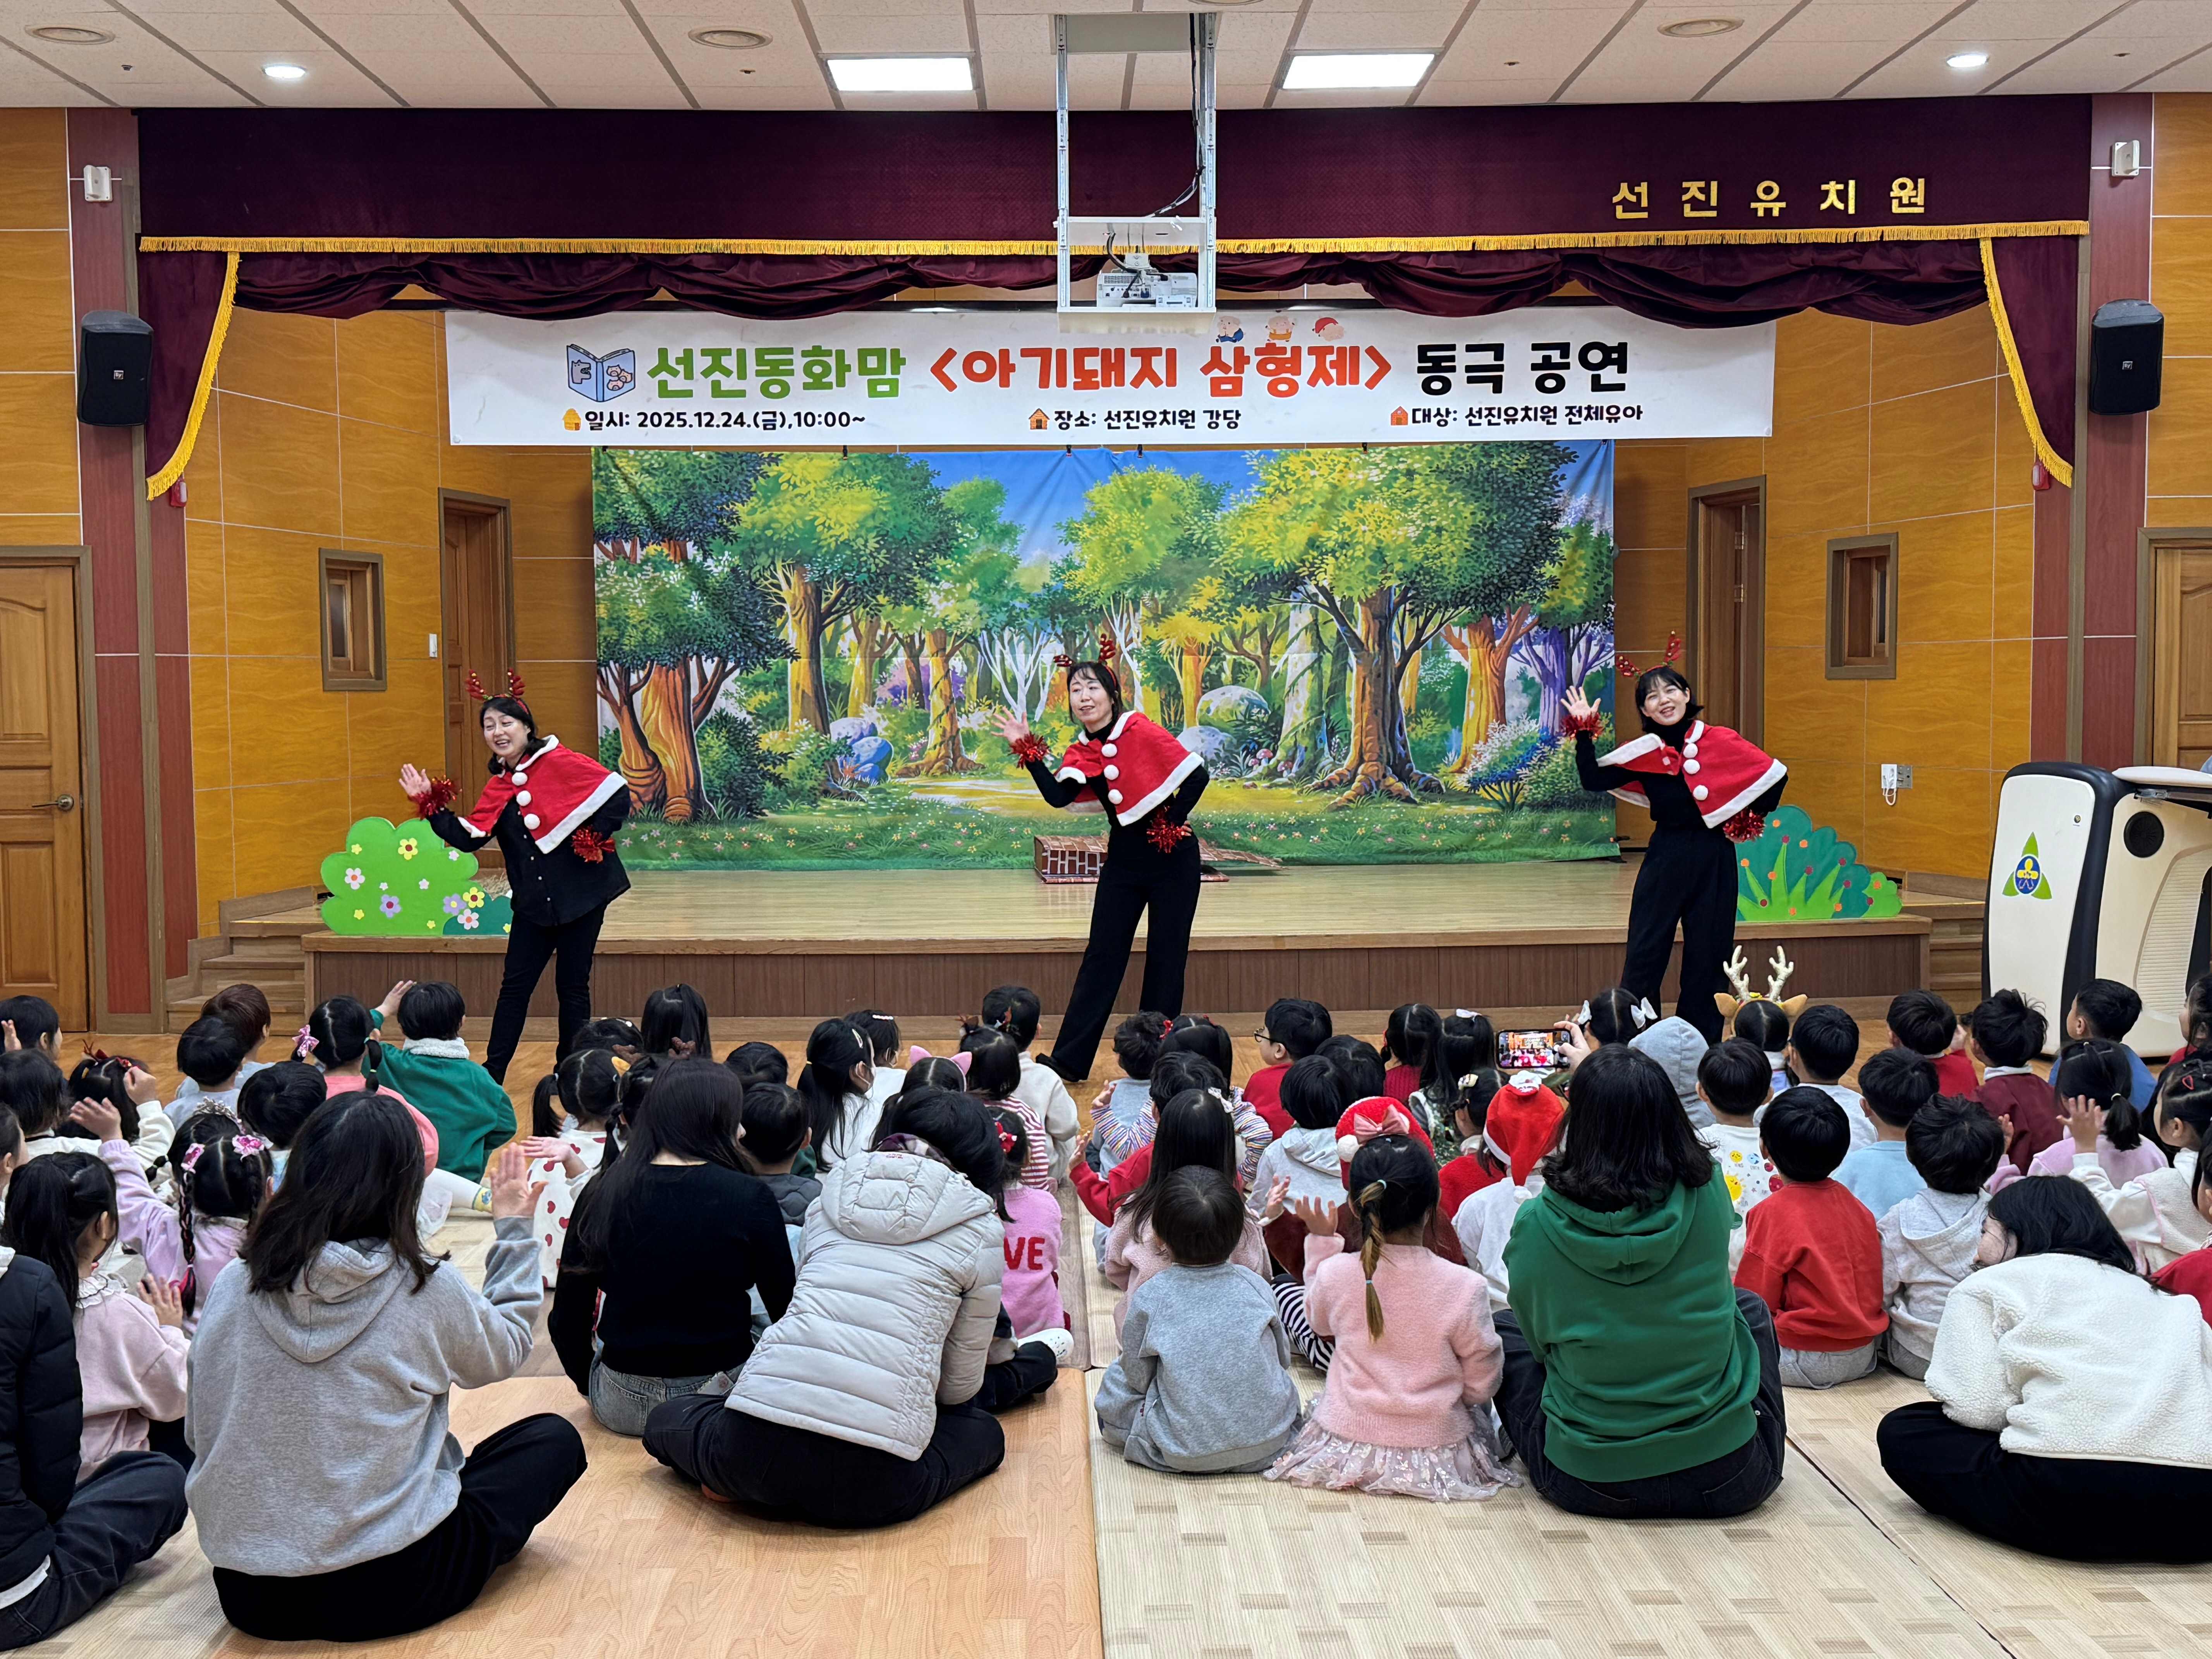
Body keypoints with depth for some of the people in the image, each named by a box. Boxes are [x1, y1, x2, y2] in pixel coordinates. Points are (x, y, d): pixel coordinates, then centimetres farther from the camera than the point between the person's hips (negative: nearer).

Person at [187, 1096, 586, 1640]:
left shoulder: (234, 1285, -2)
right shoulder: (426, 1288, -11)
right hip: (386, 1592, -5)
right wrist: (513, 1228, 20)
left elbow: (199, 1431, 9)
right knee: (554, 1440, 13)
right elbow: (506, 1351, 10)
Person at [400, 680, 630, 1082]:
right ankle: (493, 1074, 12)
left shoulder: (559, 762, -9)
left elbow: (617, 794, -11)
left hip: (580, 894, -5)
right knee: (515, 984, 6)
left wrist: (597, 836, -14)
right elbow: (468, 837, 2)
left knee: (572, 985, 4)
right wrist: (429, 804, -2)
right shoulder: (498, 788, 9)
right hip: (534, 901, 5)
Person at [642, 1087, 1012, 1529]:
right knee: (986, 1433, 28)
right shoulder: (981, 1228, 8)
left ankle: (748, 1488, 6)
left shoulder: (831, 1197, 18)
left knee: (665, 1421, 35)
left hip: (756, 1453, 3)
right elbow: (961, 1385, 16)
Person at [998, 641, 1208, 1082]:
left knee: (1165, 958, 4)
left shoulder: (1139, 730, -13)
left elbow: (1197, 774, -14)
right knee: (1102, 956, 3)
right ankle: (1068, 1060, 5)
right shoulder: (1081, 751, 3)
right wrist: (1026, 750, -16)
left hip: (1171, 859, -5)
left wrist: (1171, 821, -11)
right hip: (1124, 860, 5)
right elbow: (1057, 797, -14)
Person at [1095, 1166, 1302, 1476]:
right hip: (1270, 1442, 2)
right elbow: (1283, 1358, 11)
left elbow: (1137, 1377, 0)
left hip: (1186, 1455, -2)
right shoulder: (1255, 1285, 0)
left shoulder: (1149, 1297, -8)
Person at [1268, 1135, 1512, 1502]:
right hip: (1436, 1444, -1)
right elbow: (1482, 1386, -9)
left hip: (1346, 1436, 1)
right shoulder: (1464, 1287, -21)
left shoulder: (1334, 1274, -15)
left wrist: (1321, 1241, 14)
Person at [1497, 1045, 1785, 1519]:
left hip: (1588, 1482, -1)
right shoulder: (1709, 1193, -11)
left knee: (1504, 1329, 24)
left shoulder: (1538, 1223, -15)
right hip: (1727, 1478, 1)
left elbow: (1540, 1334, 1)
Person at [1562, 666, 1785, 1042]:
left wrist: (1750, 819, 4)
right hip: (1664, 857, 1)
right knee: (1644, 952, -2)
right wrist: (1584, 732, -10)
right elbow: (1593, 781, -8)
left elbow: (1775, 775, 2)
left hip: (1713, 859, -1)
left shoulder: (1722, 742, -4)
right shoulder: (1643, 753, 1)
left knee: (1707, 954, 7)